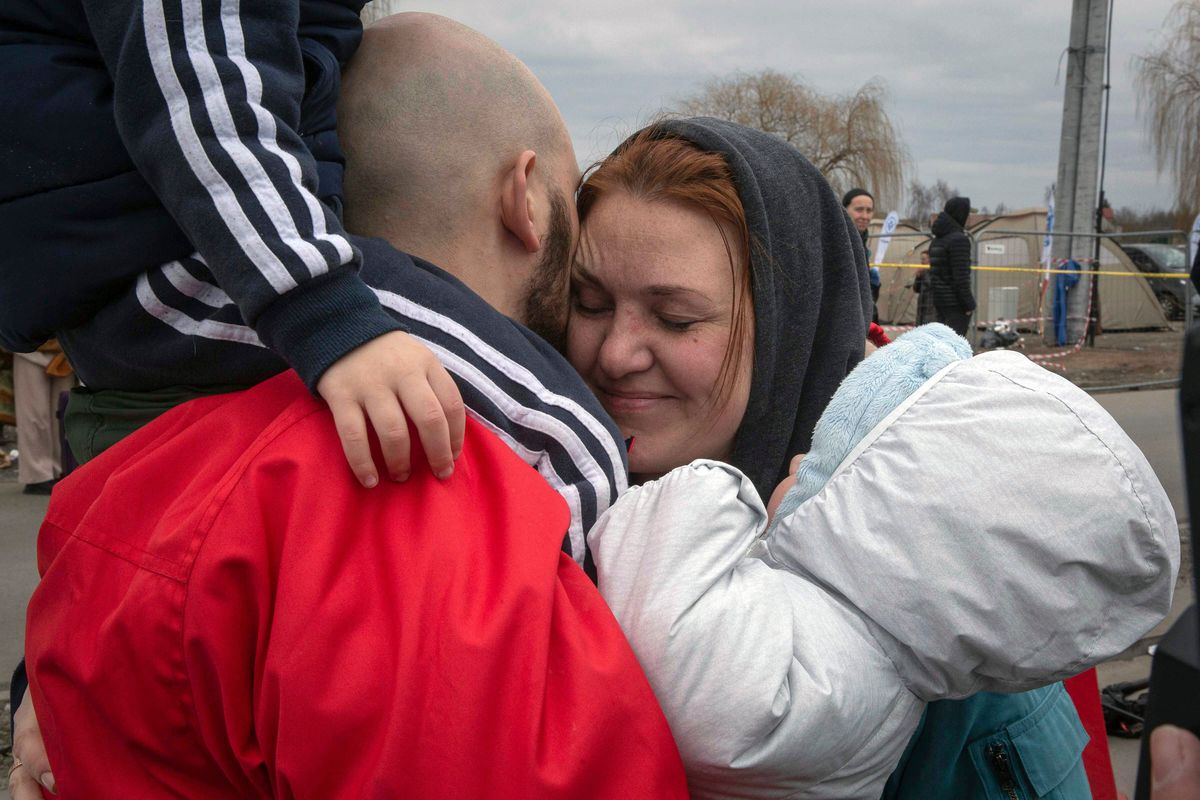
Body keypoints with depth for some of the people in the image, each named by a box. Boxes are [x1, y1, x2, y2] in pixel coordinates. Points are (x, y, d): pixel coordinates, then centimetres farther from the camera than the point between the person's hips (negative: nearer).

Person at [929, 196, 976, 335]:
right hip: (955, 302, -8)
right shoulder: (959, 239, -13)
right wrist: (968, 304, -13)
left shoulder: (937, 240, 13)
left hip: (940, 299, 8)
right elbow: (961, 276, -18)